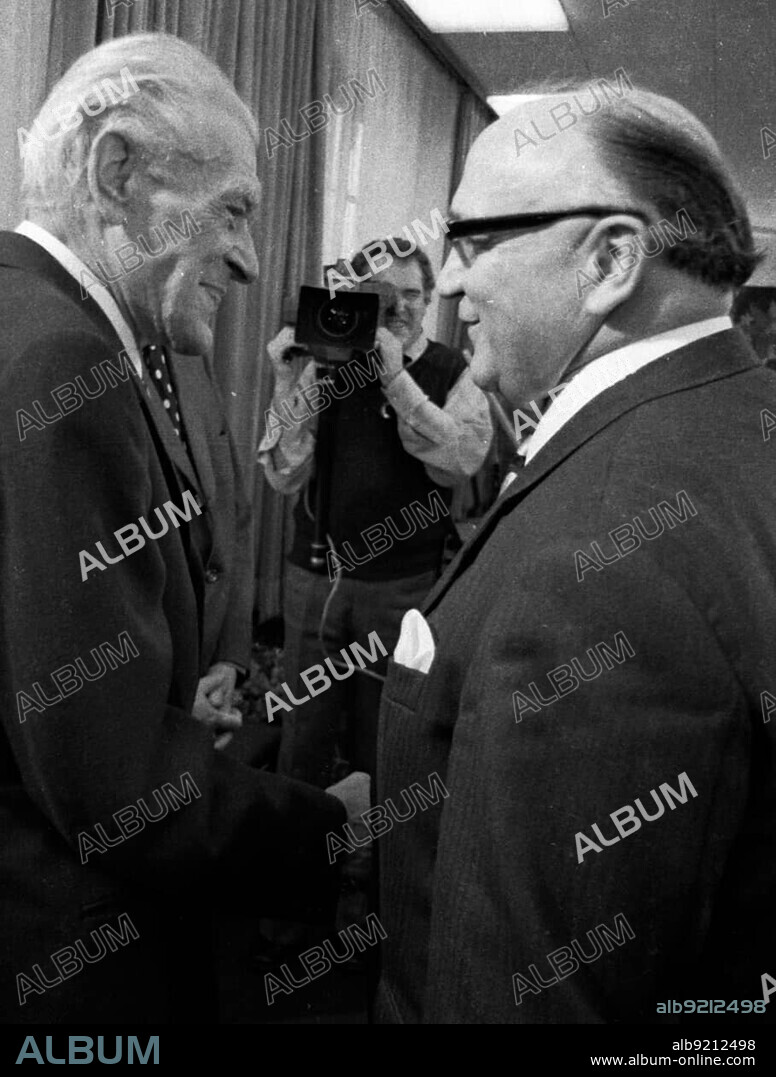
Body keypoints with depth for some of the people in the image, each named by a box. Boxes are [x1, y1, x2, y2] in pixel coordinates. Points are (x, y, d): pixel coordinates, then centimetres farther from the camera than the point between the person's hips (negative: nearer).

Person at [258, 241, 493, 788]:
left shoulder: (453, 373, 1)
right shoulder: (325, 363, 4)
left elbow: (459, 462, -16)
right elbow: (285, 476, -1)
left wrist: (396, 377, -21)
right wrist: (291, 385, -13)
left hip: (403, 583, -1)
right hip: (314, 575, 1)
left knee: (381, 738, 11)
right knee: (304, 733, 8)